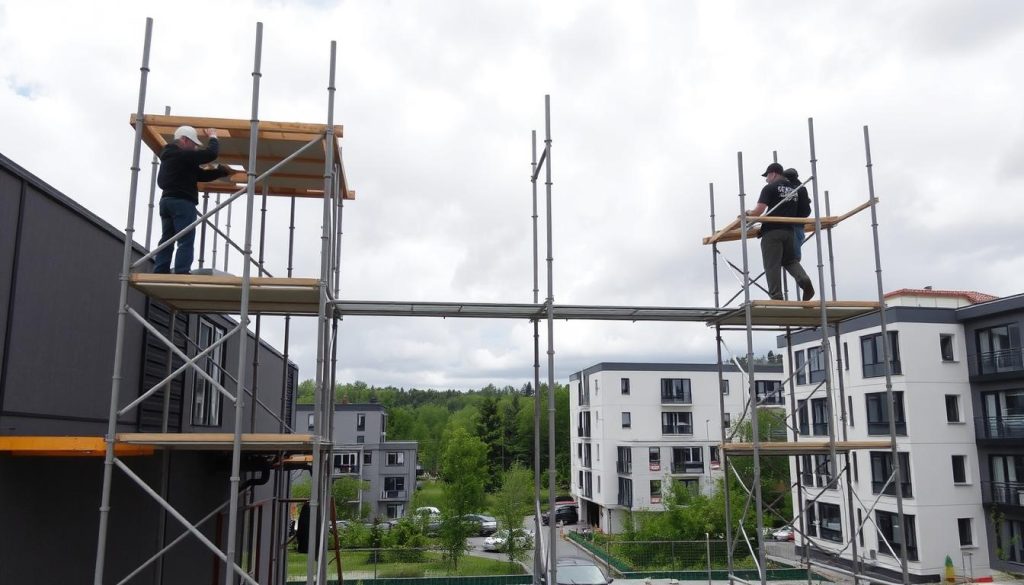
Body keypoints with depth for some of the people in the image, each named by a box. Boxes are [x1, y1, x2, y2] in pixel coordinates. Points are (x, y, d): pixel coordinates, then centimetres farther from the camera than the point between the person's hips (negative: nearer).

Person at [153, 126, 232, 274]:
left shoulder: (170, 156, 24)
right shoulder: (182, 155, -8)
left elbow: (200, 175, 20)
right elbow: (211, 154, -15)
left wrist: (222, 171, 15)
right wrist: (213, 137, 3)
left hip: (167, 201, 10)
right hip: (182, 202, -10)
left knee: (166, 241, 7)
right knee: (186, 242, -11)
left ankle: (159, 275, 3)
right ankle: (181, 276, -19)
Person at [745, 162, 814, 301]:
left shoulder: (770, 188, -2)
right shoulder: (793, 189, 19)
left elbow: (759, 211, -10)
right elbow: (796, 212, 23)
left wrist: (748, 213, 8)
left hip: (772, 231, -6)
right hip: (789, 231, 6)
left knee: (772, 266, -4)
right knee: (790, 260, 18)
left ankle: (776, 297, -7)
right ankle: (804, 280, -9)